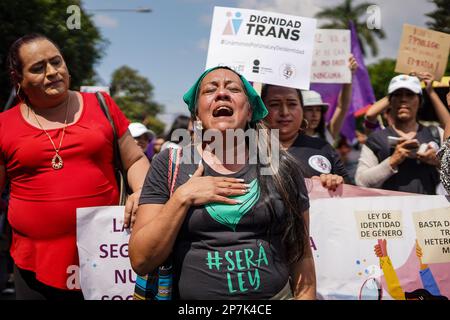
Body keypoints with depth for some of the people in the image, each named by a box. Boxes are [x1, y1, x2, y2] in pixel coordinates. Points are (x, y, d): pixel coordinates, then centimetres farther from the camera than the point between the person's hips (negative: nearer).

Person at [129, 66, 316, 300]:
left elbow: (301, 255, 3)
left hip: (278, 294, 1)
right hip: (193, 300, -1)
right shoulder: (168, 164, -5)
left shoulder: (281, 167, -3)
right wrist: (182, 197, -18)